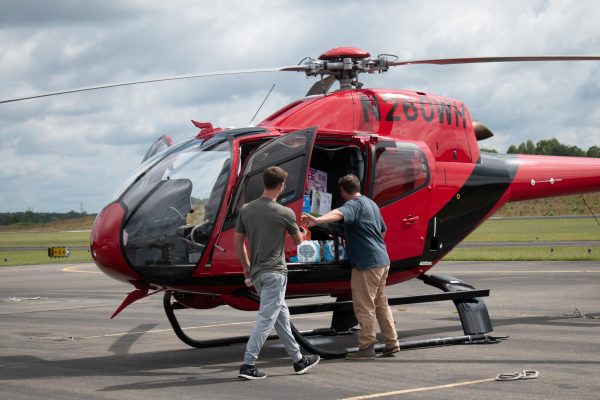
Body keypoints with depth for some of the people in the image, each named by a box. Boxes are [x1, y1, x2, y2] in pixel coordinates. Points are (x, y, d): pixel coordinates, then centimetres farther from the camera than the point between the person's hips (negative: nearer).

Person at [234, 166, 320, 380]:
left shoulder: (246, 210, 2)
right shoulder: (284, 213, -11)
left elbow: (238, 242, 7)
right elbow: (297, 240, 6)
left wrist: (246, 266, 20)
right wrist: (302, 232, 29)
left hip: (256, 273, 7)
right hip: (275, 273, -7)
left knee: (281, 316, 16)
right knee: (266, 319, -5)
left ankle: (298, 360, 25)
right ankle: (248, 365, -10)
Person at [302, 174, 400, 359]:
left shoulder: (354, 204, -13)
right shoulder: (371, 204, 18)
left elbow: (338, 214, -36)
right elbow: (383, 230, 29)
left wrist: (317, 220, -53)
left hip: (366, 263, -10)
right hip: (382, 261, 10)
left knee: (364, 306, -3)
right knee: (381, 303, 18)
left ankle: (366, 347, 1)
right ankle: (392, 343, 23)